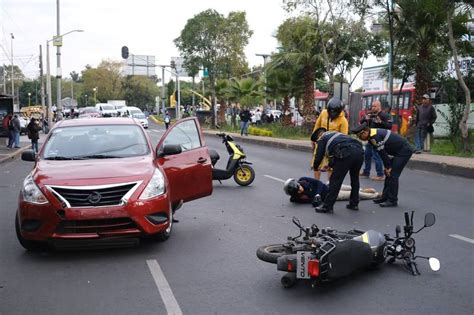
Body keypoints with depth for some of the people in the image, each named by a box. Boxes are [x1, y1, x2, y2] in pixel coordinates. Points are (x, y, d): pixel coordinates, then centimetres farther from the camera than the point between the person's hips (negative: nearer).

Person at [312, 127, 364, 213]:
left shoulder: (322, 138, 19)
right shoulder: (336, 133, 39)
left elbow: (319, 156, 15)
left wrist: (315, 167, 35)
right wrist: (330, 165, 55)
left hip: (346, 153, -7)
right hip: (359, 151, 7)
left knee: (335, 180, 1)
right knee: (354, 178, 23)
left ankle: (327, 206, 4)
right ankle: (354, 204, 31)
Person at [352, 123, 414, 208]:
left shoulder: (375, 137, -23)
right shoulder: (372, 136, 8)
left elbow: (383, 153, -19)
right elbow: (382, 152, 10)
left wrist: (388, 167, -9)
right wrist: (387, 166, 5)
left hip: (404, 151, -10)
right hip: (399, 151, 10)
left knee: (392, 175, -9)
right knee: (388, 174, 13)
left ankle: (392, 201, -4)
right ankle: (385, 197, 19)